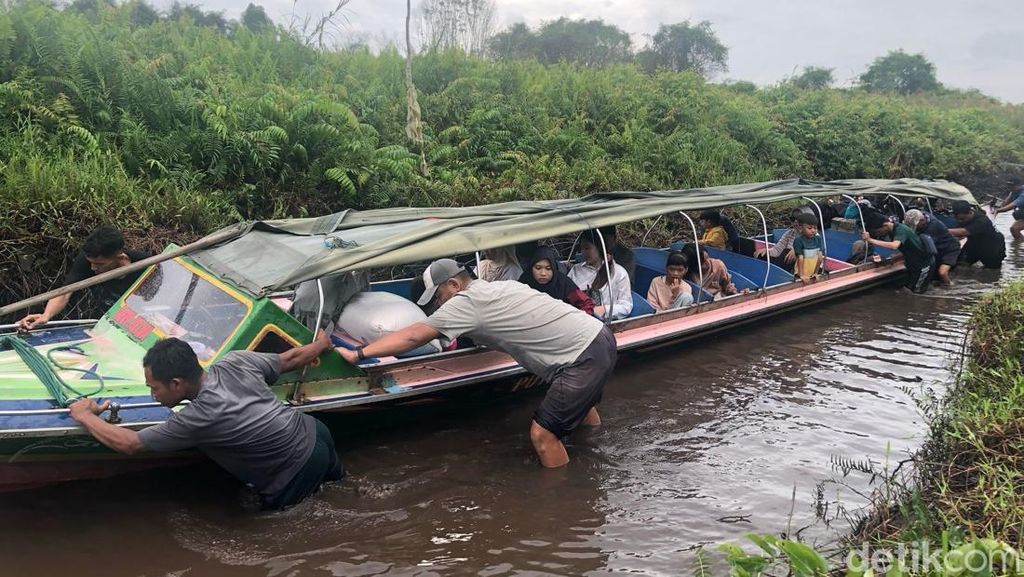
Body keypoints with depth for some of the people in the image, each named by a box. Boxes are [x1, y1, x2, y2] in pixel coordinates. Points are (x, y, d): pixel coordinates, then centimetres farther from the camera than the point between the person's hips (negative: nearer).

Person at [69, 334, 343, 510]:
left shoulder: (199, 417, -25)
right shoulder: (236, 361, -8)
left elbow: (127, 444, -16)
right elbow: (290, 358, 6)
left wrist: (84, 415, 0)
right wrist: (320, 345, 27)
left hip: (299, 469, -7)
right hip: (314, 431, 8)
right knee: (335, 481, 36)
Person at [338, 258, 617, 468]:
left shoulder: (466, 303, -14)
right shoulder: (498, 287, 10)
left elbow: (413, 336, -13)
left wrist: (358, 354, -8)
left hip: (585, 359, -10)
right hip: (600, 337, 10)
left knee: (542, 434, -6)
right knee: (581, 406, 32)